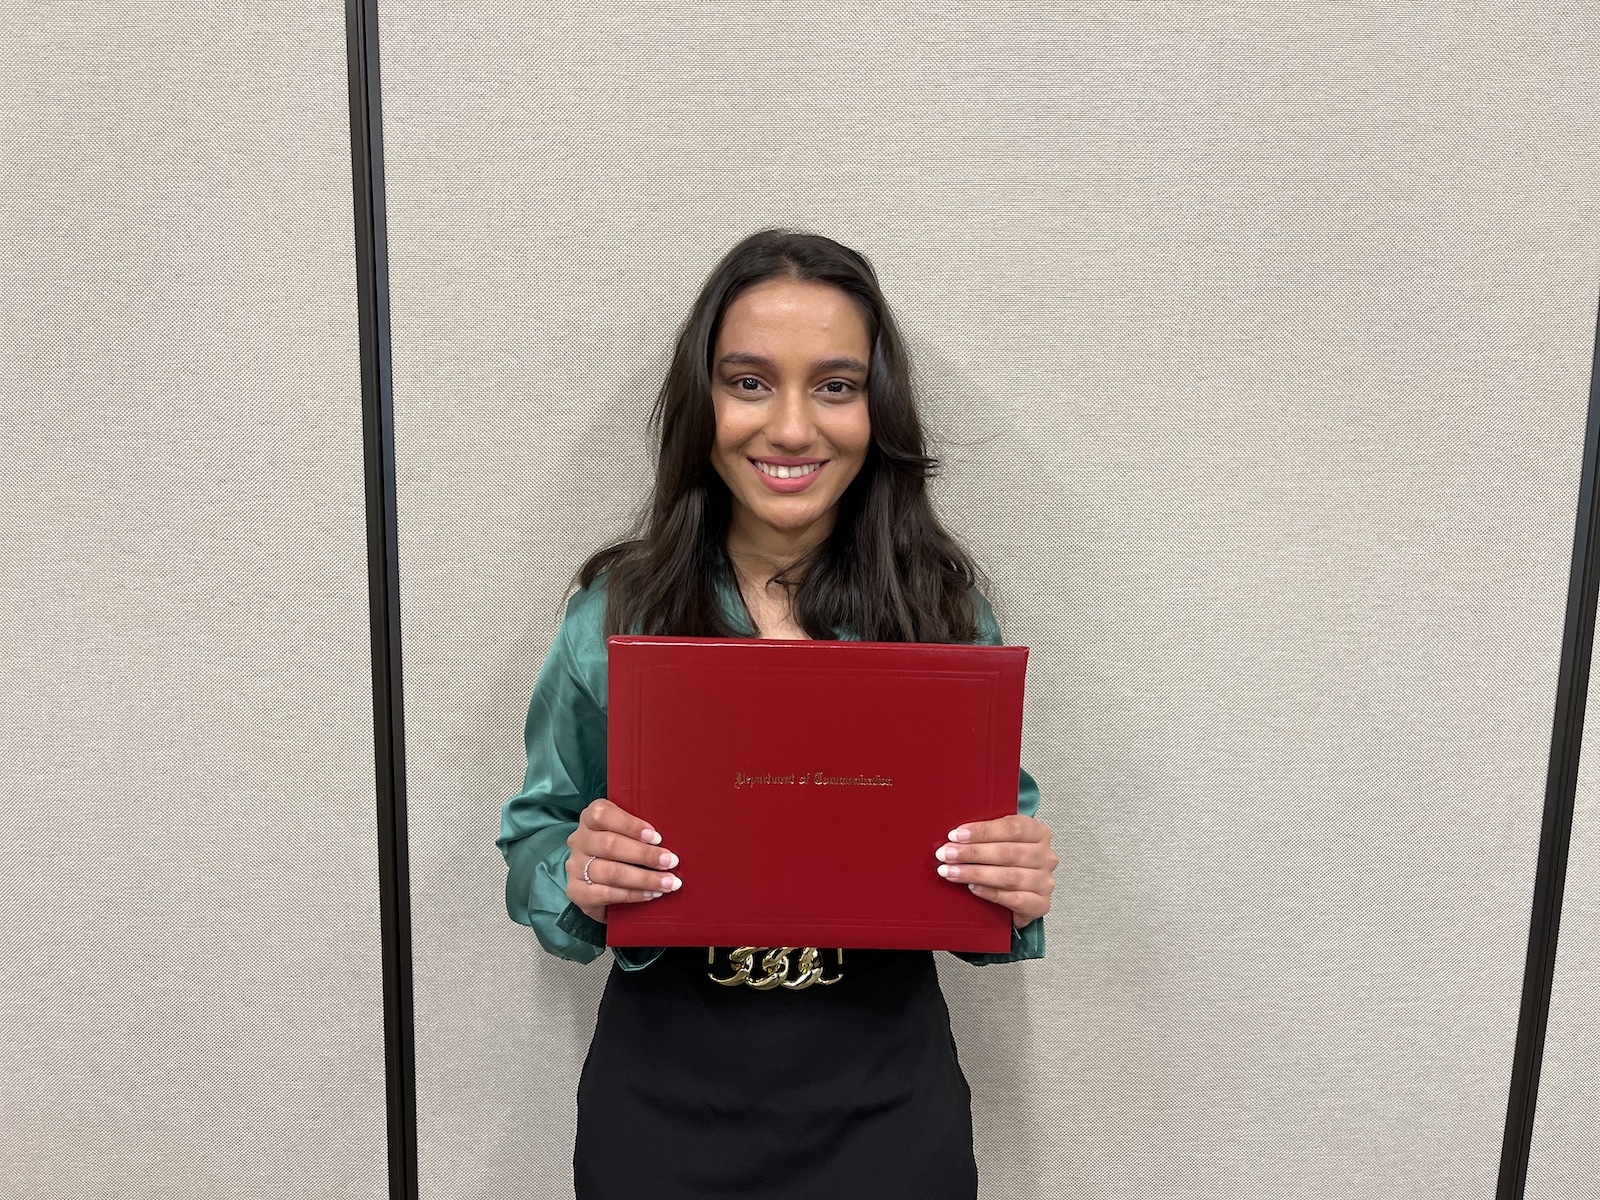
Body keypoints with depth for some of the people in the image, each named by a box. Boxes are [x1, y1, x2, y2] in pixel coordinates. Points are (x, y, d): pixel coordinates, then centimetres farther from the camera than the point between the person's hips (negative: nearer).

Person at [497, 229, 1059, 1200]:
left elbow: (997, 850, 2)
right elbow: (536, 839, 1)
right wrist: (574, 874, -21)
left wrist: (1023, 888, -19)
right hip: (662, 1108, 0)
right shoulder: (618, 611, -7)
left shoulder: (948, 612, -7)